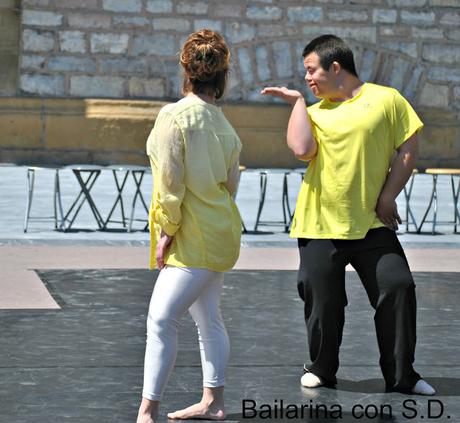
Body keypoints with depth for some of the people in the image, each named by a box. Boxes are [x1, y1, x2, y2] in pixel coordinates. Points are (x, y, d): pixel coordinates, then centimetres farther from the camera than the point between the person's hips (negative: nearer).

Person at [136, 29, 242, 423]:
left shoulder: (175, 115, -15)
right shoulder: (224, 124, 8)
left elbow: (170, 181, -18)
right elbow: (231, 182, 13)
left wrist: (167, 232, -11)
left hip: (194, 240, -9)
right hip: (217, 234, 9)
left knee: (161, 318, -12)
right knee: (208, 317, 16)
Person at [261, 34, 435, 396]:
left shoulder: (385, 99, 1)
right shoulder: (315, 111, 10)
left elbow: (408, 151, 0)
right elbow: (302, 150, -9)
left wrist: (387, 198, -5)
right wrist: (297, 101, 0)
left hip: (372, 224, -2)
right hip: (320, 224, 2)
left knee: (397, 289, -6)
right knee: (322, 299, 5)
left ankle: (401, 375, 6)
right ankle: (321, 369, 25)